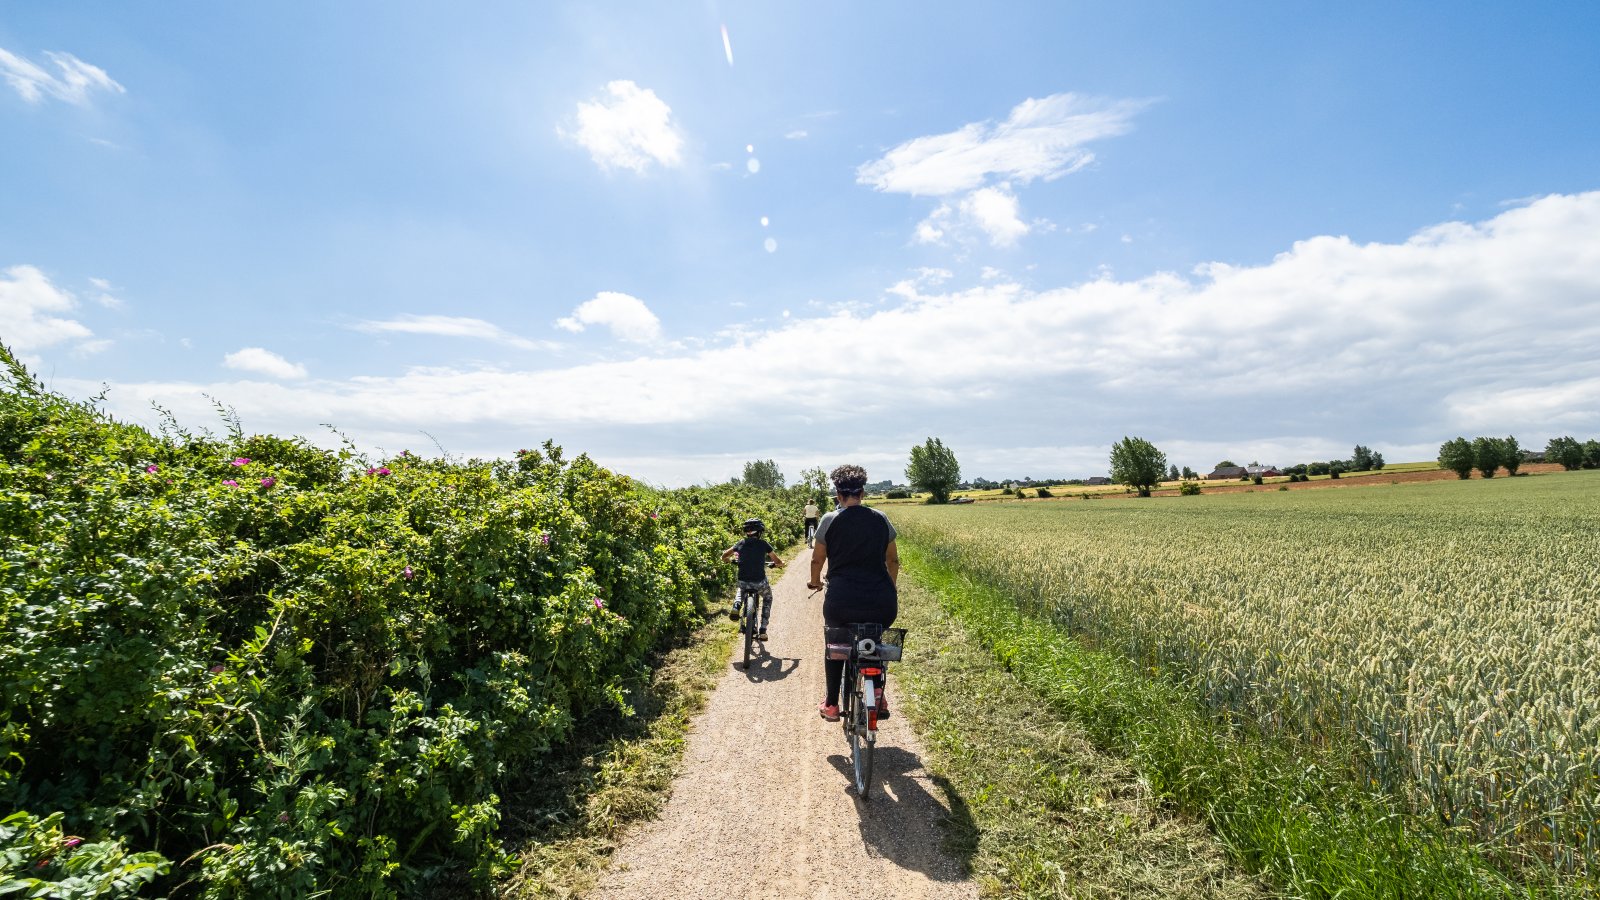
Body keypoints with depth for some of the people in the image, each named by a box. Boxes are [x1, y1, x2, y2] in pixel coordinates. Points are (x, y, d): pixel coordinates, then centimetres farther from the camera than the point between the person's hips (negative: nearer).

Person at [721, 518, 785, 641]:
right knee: (767, 598, 28)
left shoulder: (741, 544, 6)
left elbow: (724, 555, 14)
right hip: (759, 582, -2)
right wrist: (779, 564, 27)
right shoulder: (763, 544, -1)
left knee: (741, 590, 39)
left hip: (743, 581, 3)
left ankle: (736, 607, 7)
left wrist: (726, 560, 37)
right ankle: (763, 631, 19)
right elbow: (778, 562, 4)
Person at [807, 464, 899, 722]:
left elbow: (817, 559, 9)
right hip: (883, 604, 2)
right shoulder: (880, 519, 7)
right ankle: (878, 697, 27)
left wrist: (815, 582, 29)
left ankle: (831, 705, 32)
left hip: (842, 602, -2)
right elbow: (893, 560, 15)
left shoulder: (830, 520, 0)